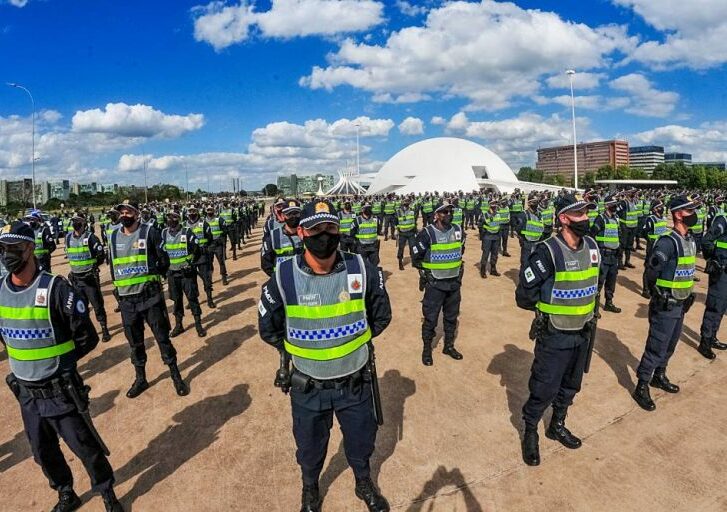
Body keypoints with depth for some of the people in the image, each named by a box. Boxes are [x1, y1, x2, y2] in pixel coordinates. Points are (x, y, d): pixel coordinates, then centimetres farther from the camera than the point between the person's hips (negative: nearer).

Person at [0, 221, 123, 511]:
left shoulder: (55, 288, -18)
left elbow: (87, 338, -11)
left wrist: (57, 359, -6)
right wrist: (24, 359, 6)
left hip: (60, 389, -5)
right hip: (25, 392, 6)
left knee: (84, 446, 9)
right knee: (43, 452, 21)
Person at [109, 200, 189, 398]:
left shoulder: (150, 233, -6)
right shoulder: (113, 237, 7)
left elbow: (164, 261, -2)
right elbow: (112, 264, 17)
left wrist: (151, 276, -4)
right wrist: (120, 283, 10)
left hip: (150, 295, -4)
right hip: (126, 299, 4)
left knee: (162, 337, 4)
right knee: (134, 341, 15)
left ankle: (176, 376, 17)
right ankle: (140, 379, 30)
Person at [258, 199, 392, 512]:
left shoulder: (362, 270, -14)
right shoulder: (283, 278, -16)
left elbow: (381, 315, 3)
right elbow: (268, 328, 0)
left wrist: (350, 338, 2)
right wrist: (298, 350, -1)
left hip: (356, 382, 1)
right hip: (308, 386, 0)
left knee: (361, 443, 24)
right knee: (310, 448, 23)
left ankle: (364, 484, 56)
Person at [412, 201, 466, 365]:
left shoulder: (458, 230, 1)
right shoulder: (427, 233, -16)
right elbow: (416, 258, -8)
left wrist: (458, 269, 14)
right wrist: (428, 272, -5)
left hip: (454, 283, 5)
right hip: (435, 284, -5)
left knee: (451, 317, 18)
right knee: (430, 318, 4)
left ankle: (449, 346, 35)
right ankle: (426, 349, 21)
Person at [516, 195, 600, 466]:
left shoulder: (592, 246, 0)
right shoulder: (548, 252, -22)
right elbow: (525, 294, -18)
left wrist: (586, 308, 10)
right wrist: (549, 304, -4)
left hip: (583, 332, 7)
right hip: (554, 335, -7)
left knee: (571, 385, 22)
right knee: (544, 388, 3)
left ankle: (557, 425, 43)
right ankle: (530, 432, 26)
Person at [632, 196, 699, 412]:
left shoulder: (691, 241, 8)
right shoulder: (668, 242, -21)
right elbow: (651, 272, -21)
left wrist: (689, 294, 14)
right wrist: (659, 295, -11)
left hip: (680, 305, 9)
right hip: (665, 306, -9)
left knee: (670, 345, 21)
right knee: (656, 348, -3)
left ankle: (659, 376, 39)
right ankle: (641, 387, 8)